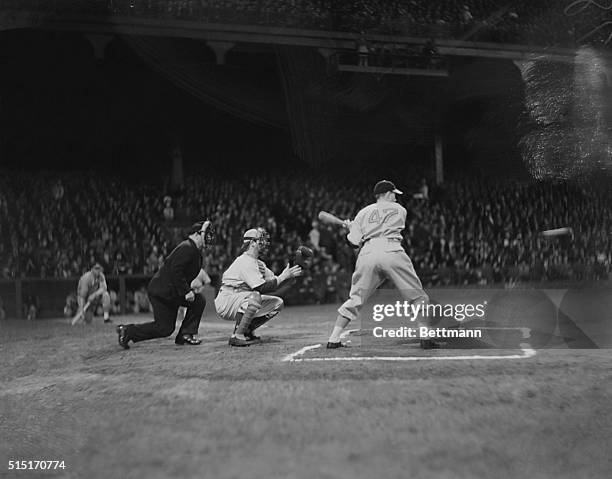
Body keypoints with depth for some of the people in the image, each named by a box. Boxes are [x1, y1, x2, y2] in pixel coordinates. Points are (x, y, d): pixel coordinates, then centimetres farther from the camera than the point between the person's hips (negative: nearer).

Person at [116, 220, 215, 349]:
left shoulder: (194, 250, 15)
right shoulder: (187, 248, -17)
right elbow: (175, 271, -27)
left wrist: (188, 289, 5)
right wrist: (186, 291, -24)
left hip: (171, 292, 10)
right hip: (162, 292, -10)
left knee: (199, 301, 0)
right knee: (164, 328, -6)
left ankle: (186, 334, 2)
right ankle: (127, 331, 4)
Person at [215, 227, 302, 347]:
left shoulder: (259, 263, 15)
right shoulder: (245, 261, -18)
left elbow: (273, 281, 9)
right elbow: (263, 288, -24)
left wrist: (290, 273, -5)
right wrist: (283, 277, -20)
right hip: (225, 303, -9)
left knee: (277, 303, 3)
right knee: (255, 296, -36)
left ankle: (247, 330, 4)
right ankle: (237, 336, -28)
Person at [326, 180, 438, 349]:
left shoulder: (363, 213, 20)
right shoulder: (400, 210, 20)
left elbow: (355, 242, 11)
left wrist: (351, 229, 33)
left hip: (367, 255, 3)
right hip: (392, 252, -2)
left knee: (355, 299, 12)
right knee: (418, 296, 6)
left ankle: (333, 339, 9)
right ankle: (426, 338, -3)